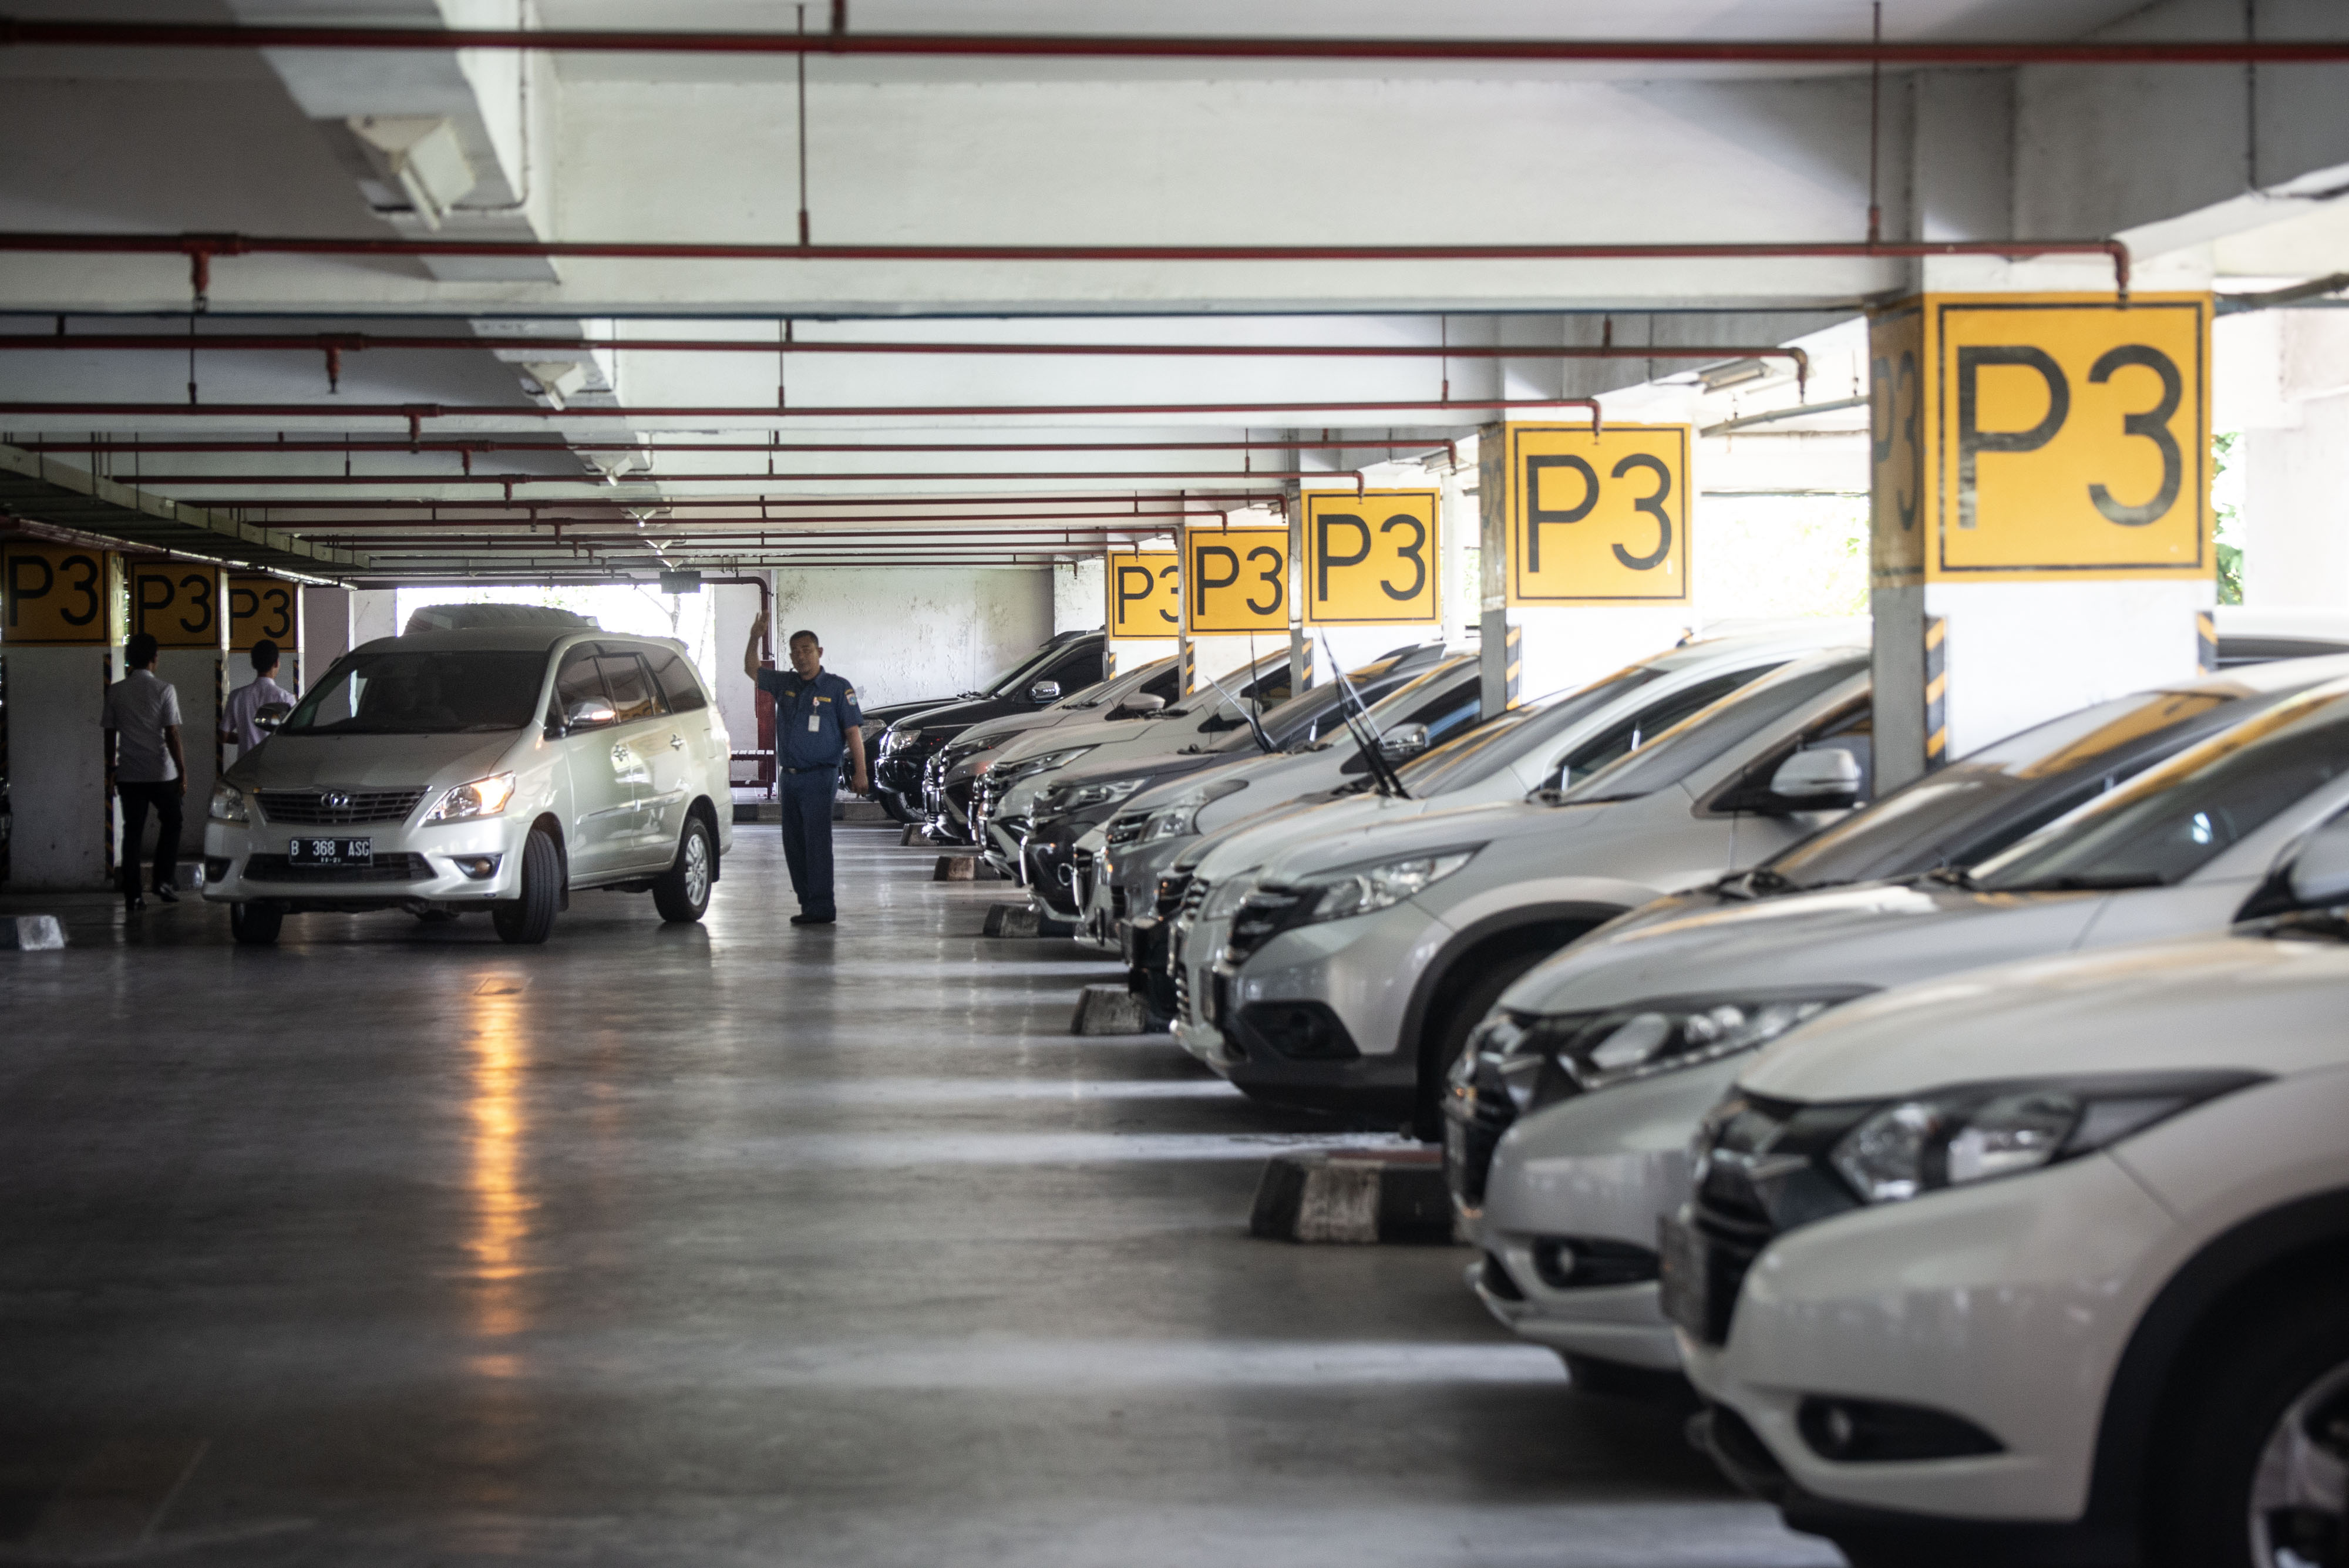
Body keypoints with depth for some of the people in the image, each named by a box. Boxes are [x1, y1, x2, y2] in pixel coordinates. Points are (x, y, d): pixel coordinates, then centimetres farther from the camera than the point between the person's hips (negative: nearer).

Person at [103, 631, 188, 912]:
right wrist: (183, 771, -4)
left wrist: (111, 768, 16)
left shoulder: (115, 691, 1)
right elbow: (171, 734, -10)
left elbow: (110, 733, 5)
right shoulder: (164, 690, -8)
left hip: (129, 773, 3)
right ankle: (165, 881, 6)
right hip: (162, 772, -2)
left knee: (132, 832, 6)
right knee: (170, 824, 17)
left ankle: (132, 896, 3)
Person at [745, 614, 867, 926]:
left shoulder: (837, 688, -2)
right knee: (794, 843, 8)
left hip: (819, 777, -7)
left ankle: (822, 908, -12)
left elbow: (853, 731, -5)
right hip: (789, 778, 7)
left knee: (817, 841, -11)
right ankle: (809, 903, 15)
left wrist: (859, 772, -12)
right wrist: (755, 638, 4)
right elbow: (752, 670, 21)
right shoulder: (785, 684, 13)